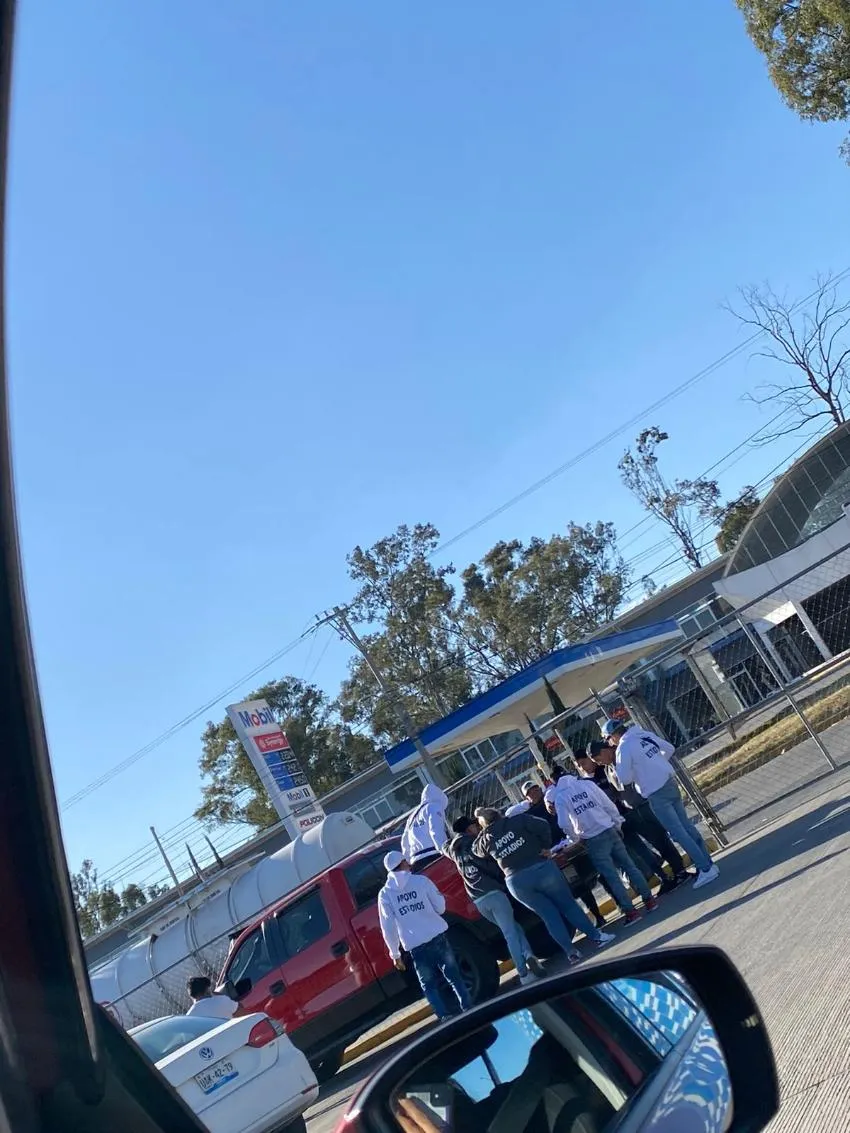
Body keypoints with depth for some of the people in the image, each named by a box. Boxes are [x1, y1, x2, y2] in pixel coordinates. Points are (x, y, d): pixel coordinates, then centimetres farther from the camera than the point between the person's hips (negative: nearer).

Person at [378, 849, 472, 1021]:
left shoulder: (384, 894, 0)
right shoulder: (421, 880, -2)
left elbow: (388, 927, -1)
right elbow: (440, 907, 4)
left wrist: (395, 954, 7)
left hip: (415, 946, 0)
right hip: (438, 937, 0)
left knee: (429, 985, 13)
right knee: (454, 977, 15)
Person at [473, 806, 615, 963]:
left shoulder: (486, 838, 7)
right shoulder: (518, 820, 0)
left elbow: (476, 850, 26)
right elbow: (543, 826, -9)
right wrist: (546, 847, 4)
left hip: (516, 882, 1)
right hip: (541, 868, -1)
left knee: (549, 915, 14)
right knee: (568, 904, 14)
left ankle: (570, 951, 12)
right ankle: (597, 936, 20)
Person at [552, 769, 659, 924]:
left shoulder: (559, 797, -1)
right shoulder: (587, 783, 5)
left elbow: (564, 824, -11)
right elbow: (609, 805, 2)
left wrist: (576, 834, 7)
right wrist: (618, 824, 12)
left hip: (592, 840, -3)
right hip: (609, 831, 3)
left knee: (612, 877, 2)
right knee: (629, 866, 12)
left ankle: (630, 911, 5)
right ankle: (649, 900, 17)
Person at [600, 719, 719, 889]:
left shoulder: (623, 748, -14)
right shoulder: (645, 734, 8)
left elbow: (625, 778, -11)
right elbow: (670, 749, 17)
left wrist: (615, 763, 3)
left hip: (657, 794, -8)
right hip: (671, 783, 8)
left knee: (678, 833, -1)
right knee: (687, 826, 15)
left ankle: (706, 869, 2)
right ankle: (707, 863, 22)